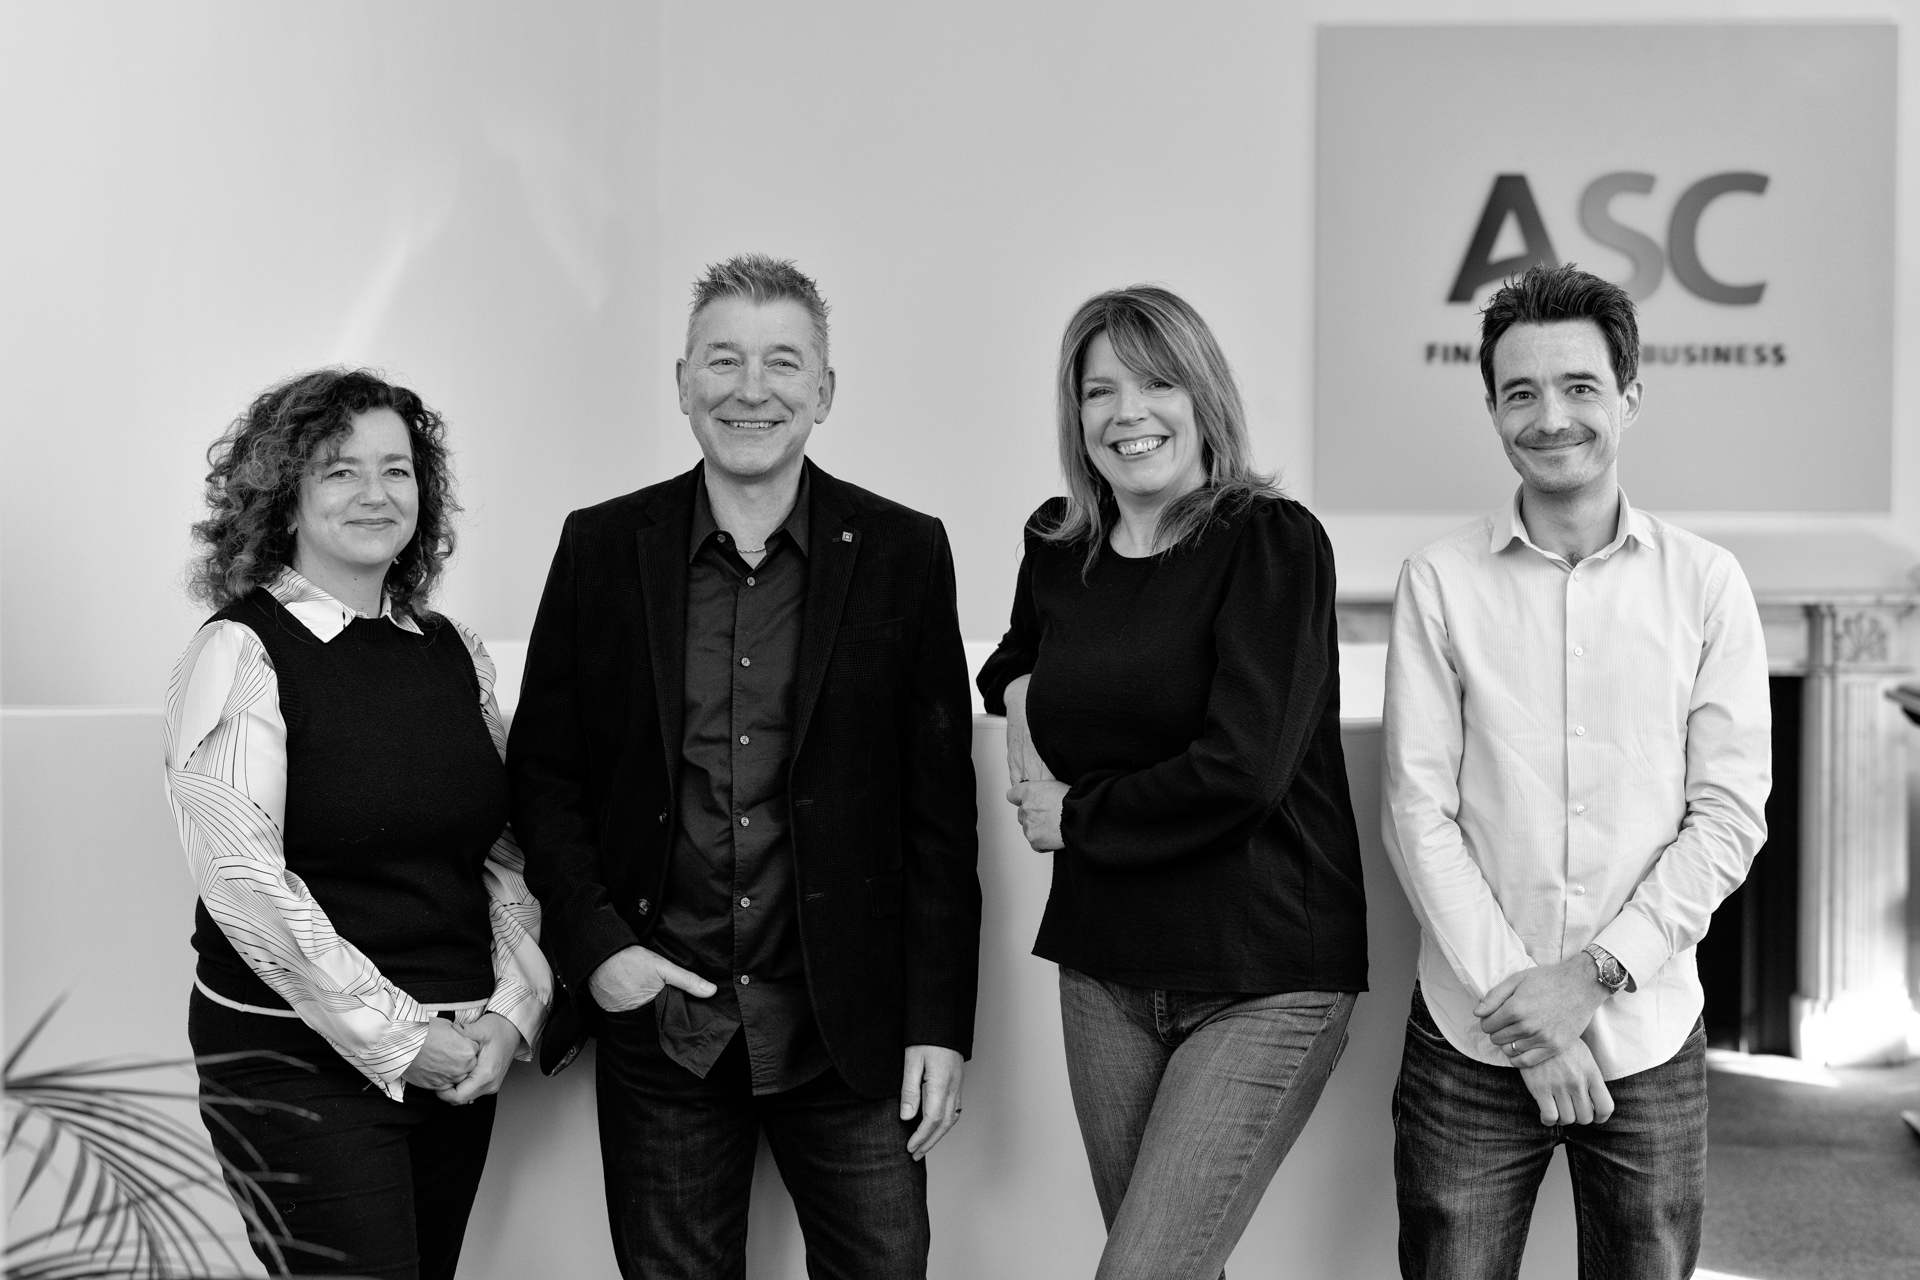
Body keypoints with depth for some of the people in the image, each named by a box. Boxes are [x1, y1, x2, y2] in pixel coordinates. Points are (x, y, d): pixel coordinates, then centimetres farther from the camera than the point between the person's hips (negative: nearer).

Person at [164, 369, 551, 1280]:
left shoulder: (453, 652, 10)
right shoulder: (241, 654, -8)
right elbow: (244, 878, -15)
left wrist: (513, 1008, -2)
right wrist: (396, 1039, -14)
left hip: (460, 1062, 6)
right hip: (301, 1064, -5)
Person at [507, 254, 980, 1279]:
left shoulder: (902, 554, 0)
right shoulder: (602, 547, 2)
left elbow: (940, 805, 0)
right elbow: (541, 771, 7)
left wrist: (940, 1024, -3)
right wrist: (595, 945, -6)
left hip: (850, 1032, 0)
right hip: (655, 1017, 1)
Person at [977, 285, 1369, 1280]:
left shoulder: (1273, 541, -10)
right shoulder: (1057, 546, 6)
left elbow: (1242, 767, -18)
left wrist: (1074, 817, -7)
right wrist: (1016, 688, 6)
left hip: (1264, 983, -5)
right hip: (1104, 969, 6)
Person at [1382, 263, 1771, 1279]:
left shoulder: (1706, 584, 1)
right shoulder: (1439, 583, -2)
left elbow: (1730, 815, -2)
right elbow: (1418, 814, -5)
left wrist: (1597, 974, -12)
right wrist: (1520, 1007, -11)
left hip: (1650, 1042, 1)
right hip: (1471, 1041, -1)